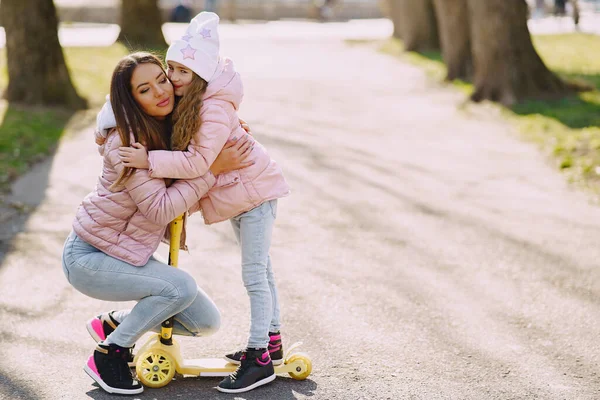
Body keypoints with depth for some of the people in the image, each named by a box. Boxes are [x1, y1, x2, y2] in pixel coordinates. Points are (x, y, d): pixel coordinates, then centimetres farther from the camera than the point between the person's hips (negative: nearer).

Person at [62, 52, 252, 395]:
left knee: (206, 322, 2)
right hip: (88, 256, -8)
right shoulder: (127, 143, -25)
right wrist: (213, 169, -28)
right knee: (181, 287, -28)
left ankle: (113, 324, 17)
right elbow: (160, 209, -29)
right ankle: (107, 355, -9)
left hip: (127, 252, 8)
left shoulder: (171, 129, -1)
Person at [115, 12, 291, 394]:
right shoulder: (185, 102, 2)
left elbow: (198, 162, -33)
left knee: (255, 274, -8)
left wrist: (149, 161, -33)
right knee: (260, 269, 18)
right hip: (241, 193, 10)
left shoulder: (215, 109, -28)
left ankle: (260, 359, -3)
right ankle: (272, 341, 31)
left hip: (255, 190, -10)